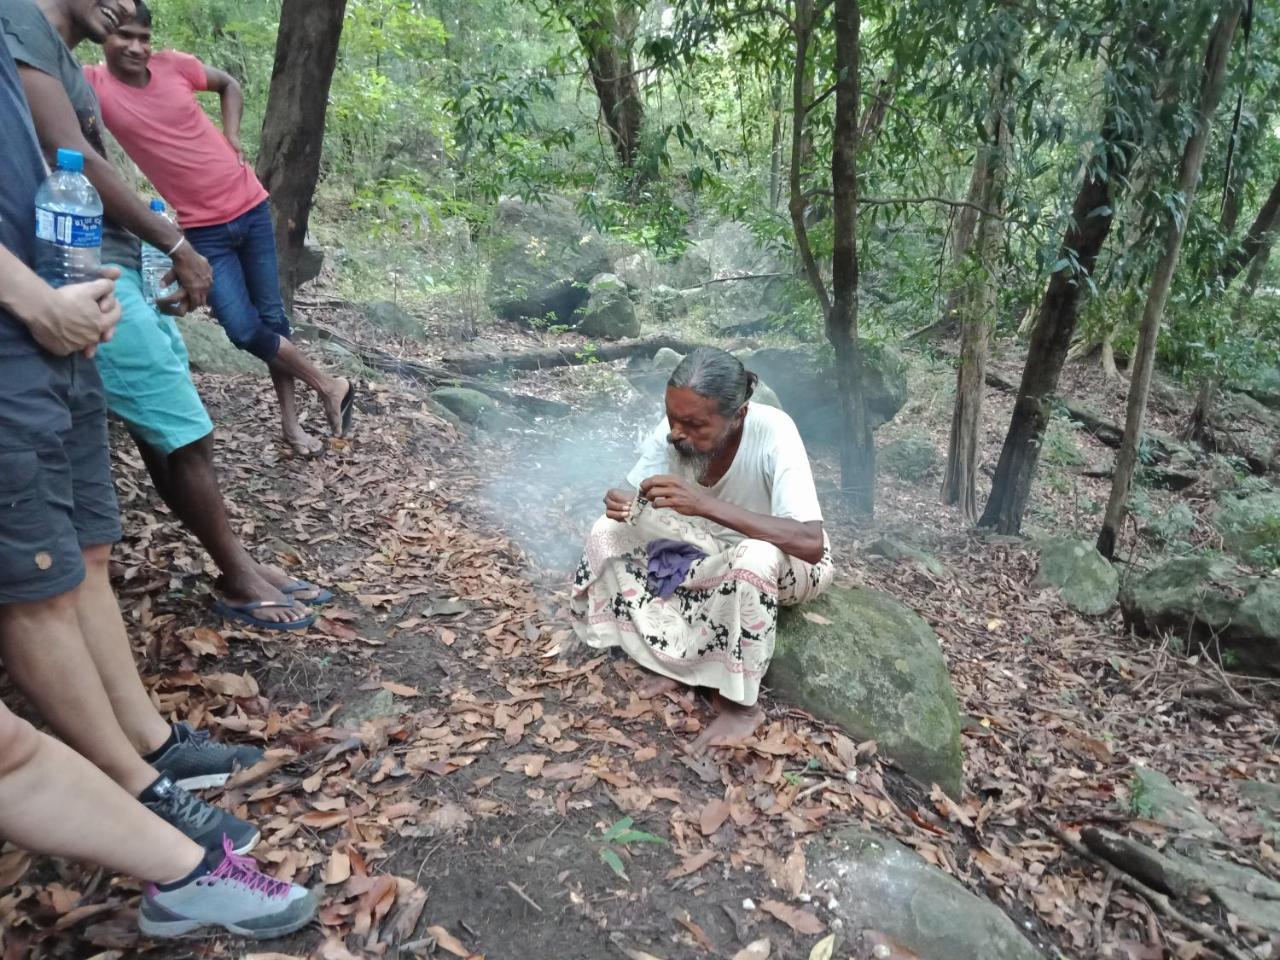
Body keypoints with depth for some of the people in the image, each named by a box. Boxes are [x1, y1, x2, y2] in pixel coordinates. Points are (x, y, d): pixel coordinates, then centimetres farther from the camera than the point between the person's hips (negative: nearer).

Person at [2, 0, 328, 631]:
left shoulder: (61, 56, 20)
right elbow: (73, 159, -18)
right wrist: (176, 245, -13)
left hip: (117, 269, 10)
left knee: (169, 439, 12)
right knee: (186, 437, -3)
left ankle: (241, 567, 21)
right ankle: (238, 581, 11)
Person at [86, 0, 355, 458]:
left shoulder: (174, 65, 0)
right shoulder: (93, 84, -6)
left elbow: (229, 85, 16)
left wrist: (232, 137, 5)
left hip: (251, 207, 2)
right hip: (203, 230, -2)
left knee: (273, 318, 7)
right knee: (244, 330, -12)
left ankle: (290, 421, 19)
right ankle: (329, 386, 9)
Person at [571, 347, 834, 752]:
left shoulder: (772, 433, -33)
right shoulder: (676, 430, -19)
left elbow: (811, 543, -43)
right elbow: (632, 496, -8)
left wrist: (706, 504, -49)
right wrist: (622, 504, -33)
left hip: (790, 563, -5)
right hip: (715, 552, 5)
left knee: (754, 559, -40)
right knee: (609, 531, -9)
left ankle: (740, 705, -17)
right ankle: (679, 660, -4)